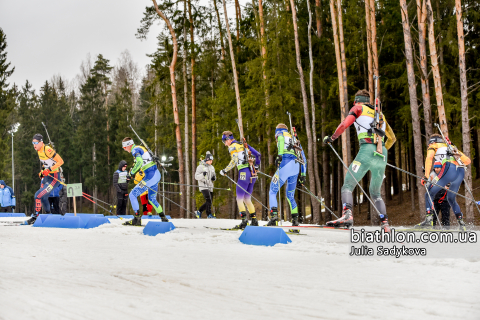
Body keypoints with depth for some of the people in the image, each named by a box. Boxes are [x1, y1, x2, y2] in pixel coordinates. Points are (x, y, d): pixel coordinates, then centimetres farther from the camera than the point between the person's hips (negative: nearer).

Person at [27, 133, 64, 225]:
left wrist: (49, 170, -25)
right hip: (46, 177, 9)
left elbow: (60, 161, -21)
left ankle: (35, 216, -5)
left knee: (38, 195, -15)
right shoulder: (39, 151, 6)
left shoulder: (47, 150, -21)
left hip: (54, 178, -9)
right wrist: (42, 172, 9)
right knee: (43, 197, 15)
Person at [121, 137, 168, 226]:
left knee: (132, 194, -6)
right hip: (157, 174, 10)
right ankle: (163, 218, 30)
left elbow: (139, 161, -27)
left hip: (150, 177, -10)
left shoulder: (135, 150, -9)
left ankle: (137, 219, -11)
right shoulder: (140, 148, 20)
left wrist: (132, 172, -16)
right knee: (152, 199, 24)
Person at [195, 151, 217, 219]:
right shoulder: (200, 167, -4)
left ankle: (198, 212, 24)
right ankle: (209, 214, -15)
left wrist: (214, 178, 3)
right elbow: (196, 177, -7)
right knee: (208, 200, -21)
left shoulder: (212, 167, 16)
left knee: (210, 202, 8)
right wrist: (202, 174, -26)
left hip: (210, 187, 7)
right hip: (203, 186, -7)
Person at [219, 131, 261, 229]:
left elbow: (234, 160, -15)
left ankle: (244, 220, -14)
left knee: (239, 199, -3)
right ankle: (254, 220, 9)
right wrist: (256, 166, 29)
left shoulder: (232, 146, 0)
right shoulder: (243, 145, 21)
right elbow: (257, 154, 18)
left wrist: (225, 171, -7)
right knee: (247, 199, 14)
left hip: (244, 173, -7)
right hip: (253, 174, 7)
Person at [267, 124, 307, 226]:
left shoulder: (280, 135, 15)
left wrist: (279, 155, -23)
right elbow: (303, 158, 29)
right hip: (296, 168, 6)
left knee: (272, 192, -2)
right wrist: (303, 174, 29)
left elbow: (281, 141, -13)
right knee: (290, 195, 19)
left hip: (285, 164, -6)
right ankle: (295, 219, 11)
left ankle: (274, 215, -21)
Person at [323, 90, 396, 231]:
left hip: (366, 151, -5)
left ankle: (347, 214, -30)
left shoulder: (358, 108, 12)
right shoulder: (380, 114, 28)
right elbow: (392, 138, 32)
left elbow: (345, 124, -5)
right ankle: (385, 223, 4)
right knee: (376, 193, 17)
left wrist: (332, 137, 7)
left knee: (347, 185, -6)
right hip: (382, 156, 6)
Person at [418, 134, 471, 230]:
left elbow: (429, 158, 0)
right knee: (451, 199, 23)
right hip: (461, 172, 6)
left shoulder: (433, 146, 22)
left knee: (430, 193, 1)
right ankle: (461, 222, 12)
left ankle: (428, 219, -17)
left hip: (449, 169, -6)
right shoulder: (452, 147, 37)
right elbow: (468, 160, 29)